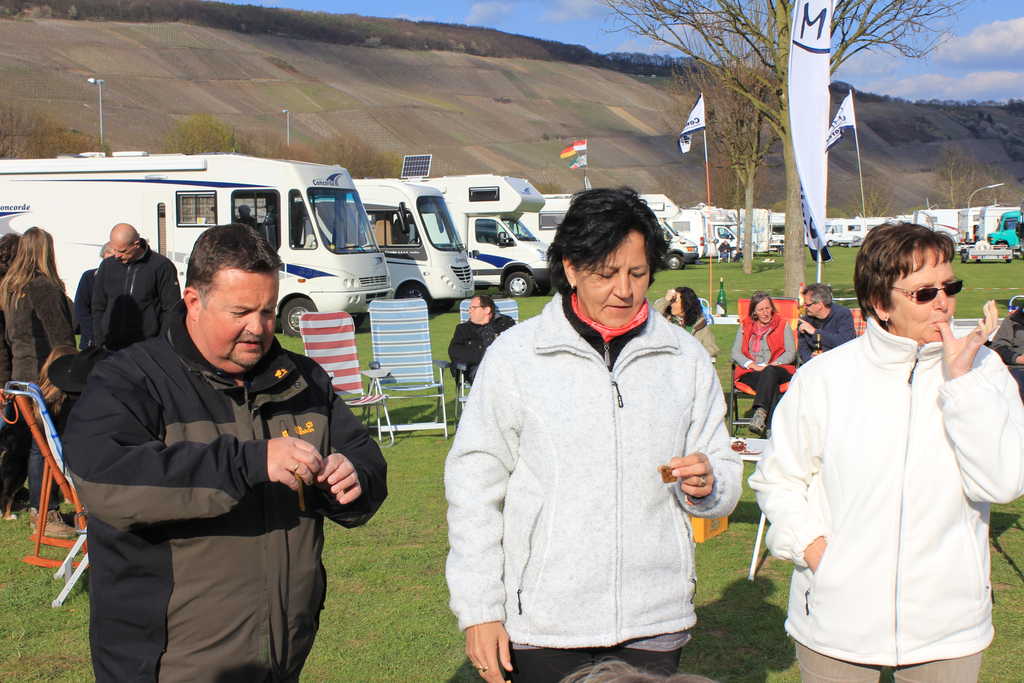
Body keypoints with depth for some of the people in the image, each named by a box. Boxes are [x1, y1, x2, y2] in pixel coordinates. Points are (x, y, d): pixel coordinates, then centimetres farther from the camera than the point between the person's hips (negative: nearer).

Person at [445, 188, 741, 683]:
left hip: (655, 624, 2)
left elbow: (725, 472, 12)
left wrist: (707, 485, -13)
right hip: (542, 624, -2)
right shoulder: (513, 356, -3)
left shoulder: (685, 358, 5)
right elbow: (474, 488, -2)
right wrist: (479, 611, -5)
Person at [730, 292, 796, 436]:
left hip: (778, 371, -1)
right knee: (773, 387, -34)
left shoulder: (783, 326, 15)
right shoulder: (745, 327, 18)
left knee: (770, 372, -39)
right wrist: (753, 365, -11)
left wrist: (770, 365, -11)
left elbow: (791, 353, 5)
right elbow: (735, 352, 7)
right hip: (750, 373, 1)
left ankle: (760, 412, -55)